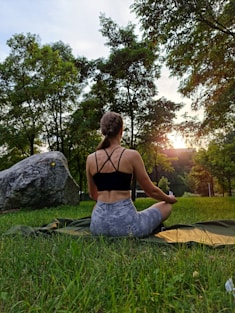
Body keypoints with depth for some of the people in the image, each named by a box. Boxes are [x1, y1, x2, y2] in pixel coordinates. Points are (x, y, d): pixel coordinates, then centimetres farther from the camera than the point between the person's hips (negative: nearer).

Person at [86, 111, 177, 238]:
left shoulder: (91, 159, 0)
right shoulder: (132, 155, -10)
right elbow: (151, 190, -1)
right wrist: (169, 198, 21)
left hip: (99, 224, 4)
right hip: (124, 222, -4)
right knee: (166, 206, 22)